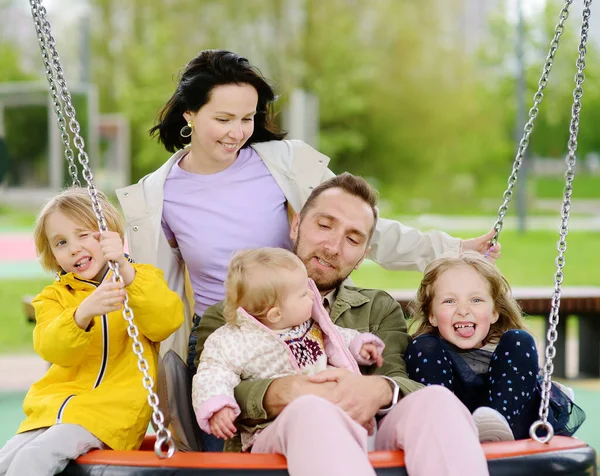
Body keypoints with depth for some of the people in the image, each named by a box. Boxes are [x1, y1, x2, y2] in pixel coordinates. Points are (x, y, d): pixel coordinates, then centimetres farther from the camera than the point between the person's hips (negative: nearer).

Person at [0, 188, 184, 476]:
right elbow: (52, 349, -7)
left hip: (112, 409, -4)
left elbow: (167, 322, -15)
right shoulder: (55, 296, 13)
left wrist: (125, 269, -27)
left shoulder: (142, 279, 7)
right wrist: (83, 314, -29)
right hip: (52, 407, 4)